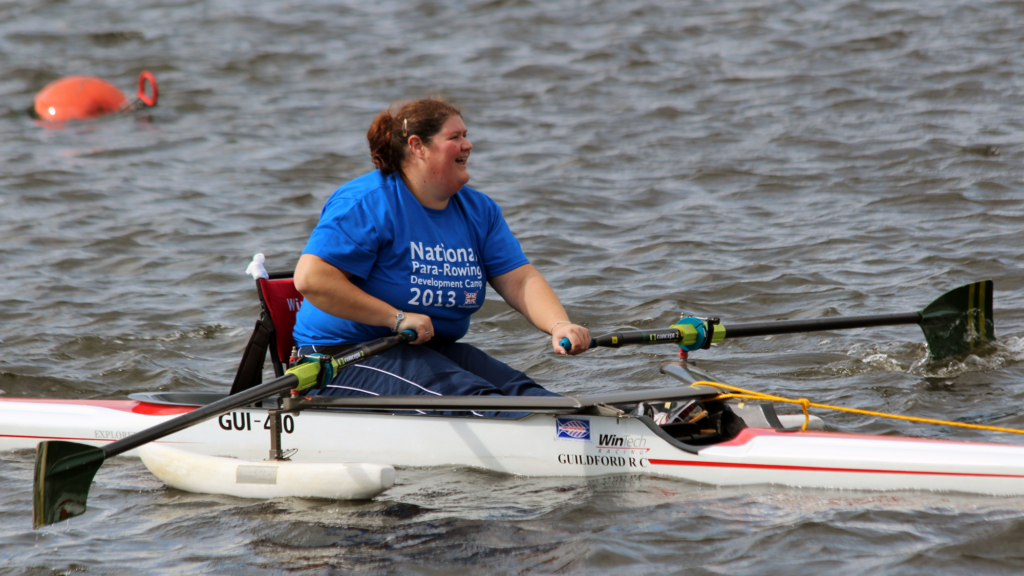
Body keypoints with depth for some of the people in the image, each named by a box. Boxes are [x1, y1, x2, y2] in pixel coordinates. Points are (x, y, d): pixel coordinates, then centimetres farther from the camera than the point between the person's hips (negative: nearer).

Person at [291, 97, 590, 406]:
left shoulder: (478, 210, 10)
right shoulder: (367, 203, -14)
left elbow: (520, 280, 3)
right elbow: (310, 278, -22)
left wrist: (559, 325, -19)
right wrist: (396, 318, -23)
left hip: (435, 350, 7)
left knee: (514, 387, -20)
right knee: (462, 391, -32)